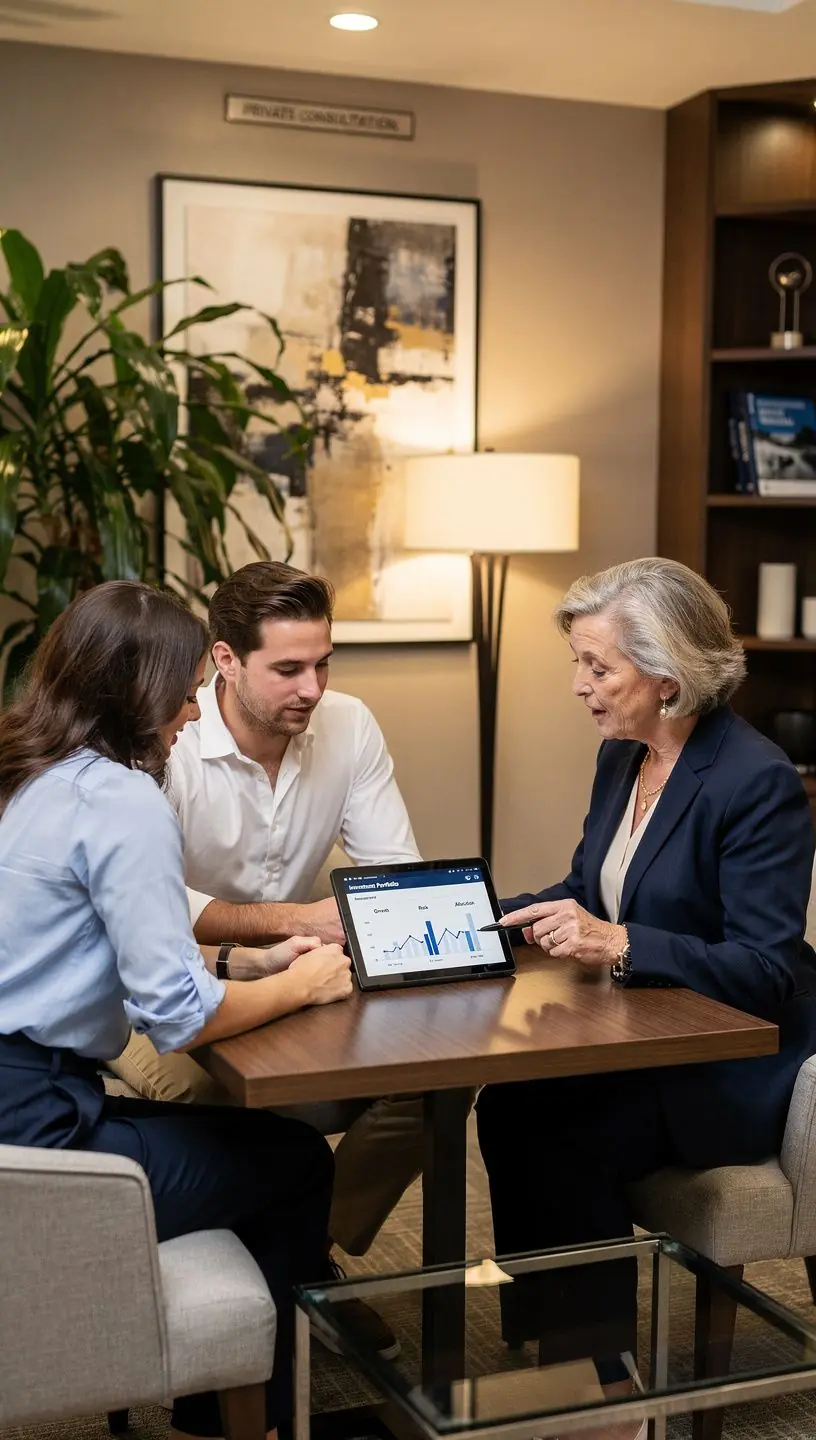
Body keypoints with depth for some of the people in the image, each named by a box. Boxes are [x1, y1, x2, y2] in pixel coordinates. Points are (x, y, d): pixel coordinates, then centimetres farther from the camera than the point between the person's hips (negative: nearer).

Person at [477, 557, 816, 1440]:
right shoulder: (621, 757, 5)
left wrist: (619, 944, -33)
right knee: (509, 1108, -18)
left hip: (739, 1070, -7)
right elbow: (585, 893, 14)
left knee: (570, 1137, -25)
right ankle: (555, 1343, -6)